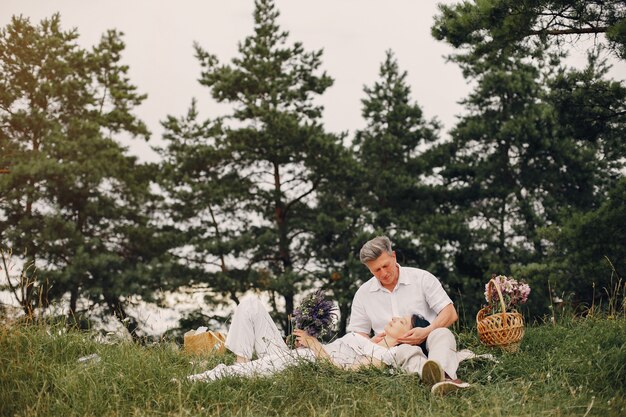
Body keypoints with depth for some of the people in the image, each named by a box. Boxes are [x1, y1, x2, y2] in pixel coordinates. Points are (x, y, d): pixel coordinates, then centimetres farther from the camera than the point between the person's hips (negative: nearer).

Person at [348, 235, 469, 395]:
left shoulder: (422, 278, 4)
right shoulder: (363, 294, 12)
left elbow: (451, 314, 0)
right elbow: (356, 335, 15)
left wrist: (426, 332, -19)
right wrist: (373, 342, -10)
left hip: (427, 343, 0)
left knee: (442, 334, -34)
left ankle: (442, 374, -67)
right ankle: (446, 378, -63)